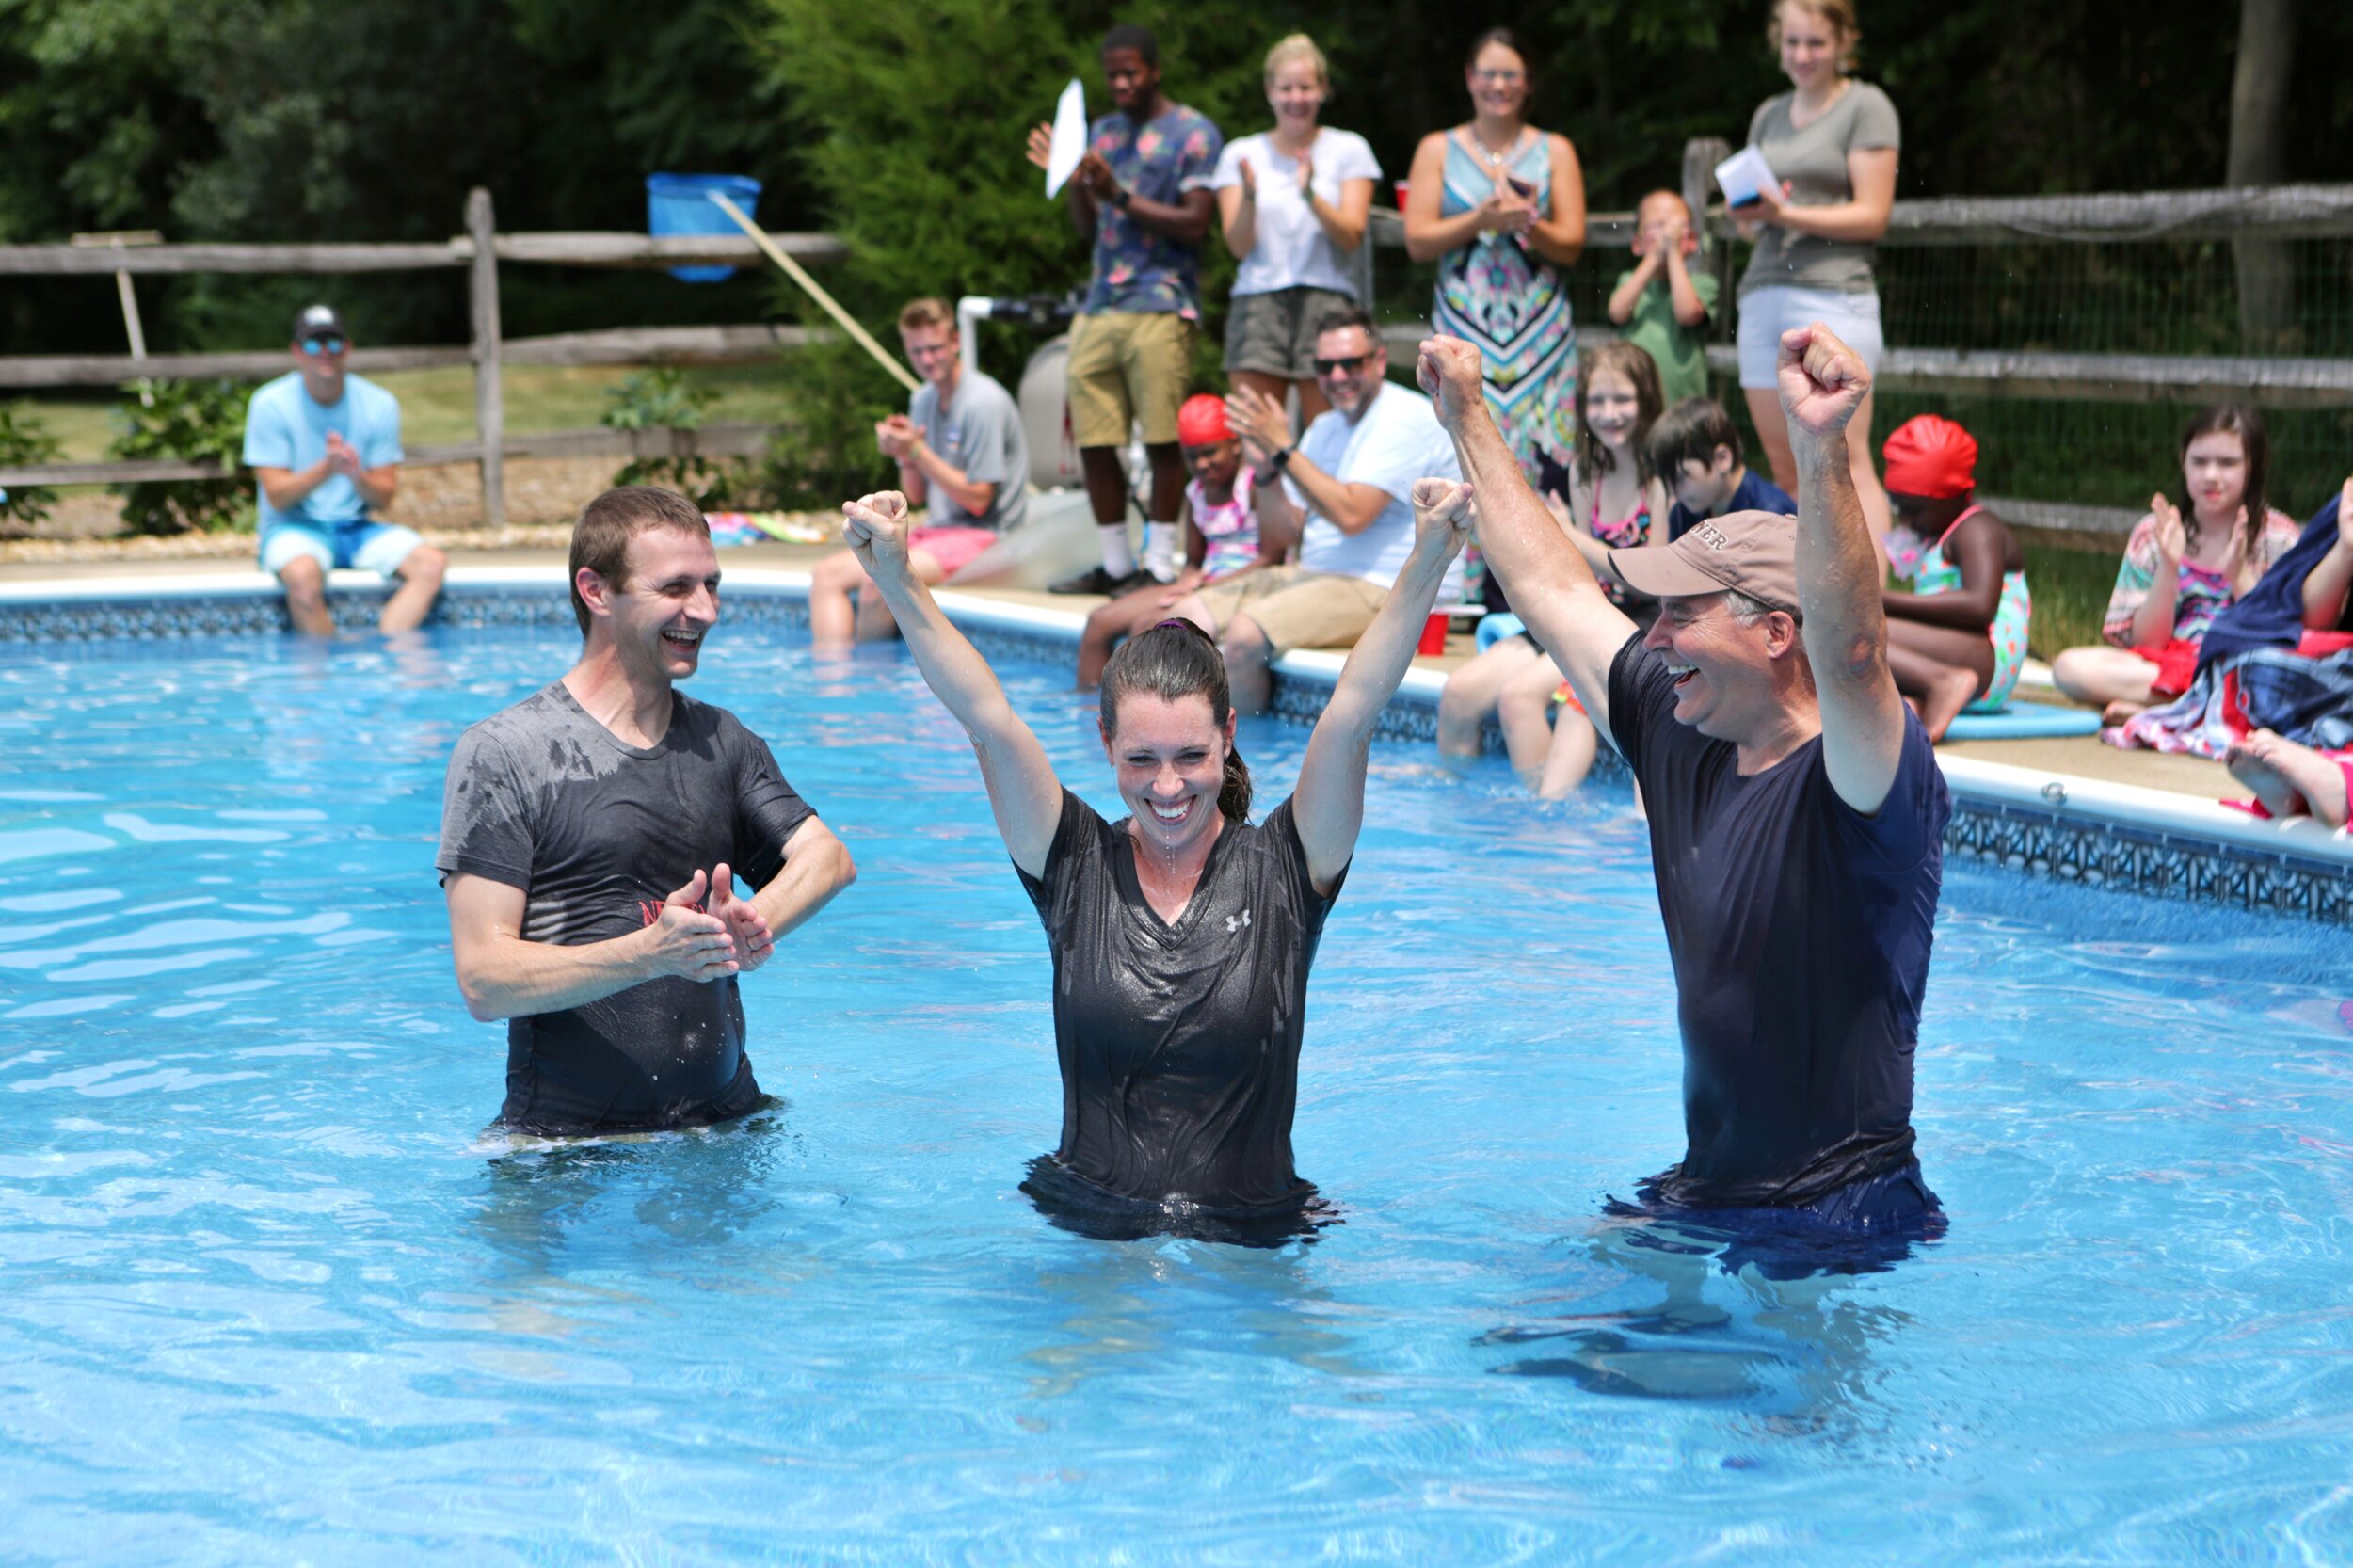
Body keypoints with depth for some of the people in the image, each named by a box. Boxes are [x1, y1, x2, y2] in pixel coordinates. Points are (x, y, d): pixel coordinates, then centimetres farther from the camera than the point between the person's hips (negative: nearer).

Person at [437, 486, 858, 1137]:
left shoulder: (723, 741, 15)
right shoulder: (501, 753, -4)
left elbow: (825, 855, 0)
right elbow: (484, 982, -11)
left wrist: (749, 924, -21)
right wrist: (651, 953, -25)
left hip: (725, 1124, 4)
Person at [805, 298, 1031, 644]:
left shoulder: (984, 402, -13)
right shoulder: (922, 400, 12)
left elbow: (978, 500, -16)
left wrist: (918, 451, -16)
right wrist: (904, 456, -5)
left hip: (982, 537, -9)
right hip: (938, 531, 9)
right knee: (826, 573, -8)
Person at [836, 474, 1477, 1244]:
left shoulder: (1283, 870, 1)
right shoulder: (1077, 867, 3)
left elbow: (1352, 714, -10)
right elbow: (987, 718, -6)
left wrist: (1427, 563, -22)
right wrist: (895, 577, -16)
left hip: (1255, 1240, -2)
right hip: (1088, 1232, 2)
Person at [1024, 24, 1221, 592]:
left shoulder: (1193, 133, 0)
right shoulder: (1103, 132, 20)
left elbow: (1195, 223, -8)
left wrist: (1121, 196, -14)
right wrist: (1072, 180, 1)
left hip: (1161, 306, -6)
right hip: (1099, 306, 6)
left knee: (1162, 440, -6)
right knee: (1093, 440, 3)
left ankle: (1160, 564, 0)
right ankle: (1115, 564, 12)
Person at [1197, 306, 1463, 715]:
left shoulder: (1404, 419, -11)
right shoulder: (1325, 427, 17)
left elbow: (1351, 515, -23)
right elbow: (1284, 530, 13)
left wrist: (1282, 448, -19)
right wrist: (1266, 466, -4)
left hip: (1389, 590, -9)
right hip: (1316, 575, 9)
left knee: (1244, 634, -28)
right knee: (1186, 617, -1)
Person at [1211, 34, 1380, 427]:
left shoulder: (1348, 150, 8)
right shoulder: (1241, 154, 11)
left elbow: (1352, 236, -1)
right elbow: (1239, 246, 3)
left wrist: (1310, 193, -17)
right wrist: (1249, 195, -15)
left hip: (1326, 303, -1)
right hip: (1257, 303, 1)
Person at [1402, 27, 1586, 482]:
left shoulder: (1555, 151, 12)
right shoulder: (1438, 150, 11)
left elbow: (1572, 245, 6)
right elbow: (1417, 241, 3)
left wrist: (1527, 224, -13)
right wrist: (1482, 220, -10)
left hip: (1539, 324, 0)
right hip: (1463, 322, 0)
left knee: (1542, 445, -9)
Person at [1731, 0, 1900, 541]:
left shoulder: (1866, 106, 2)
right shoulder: (1769, 115, 20)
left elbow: (1872, 215, -6)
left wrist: (1787, 214, -16)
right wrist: (1748, 215, -2)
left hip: (1835, 297, -6)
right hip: (1763, 294, 6)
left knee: (1846, 464, -13)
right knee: (1783, 467, 4)